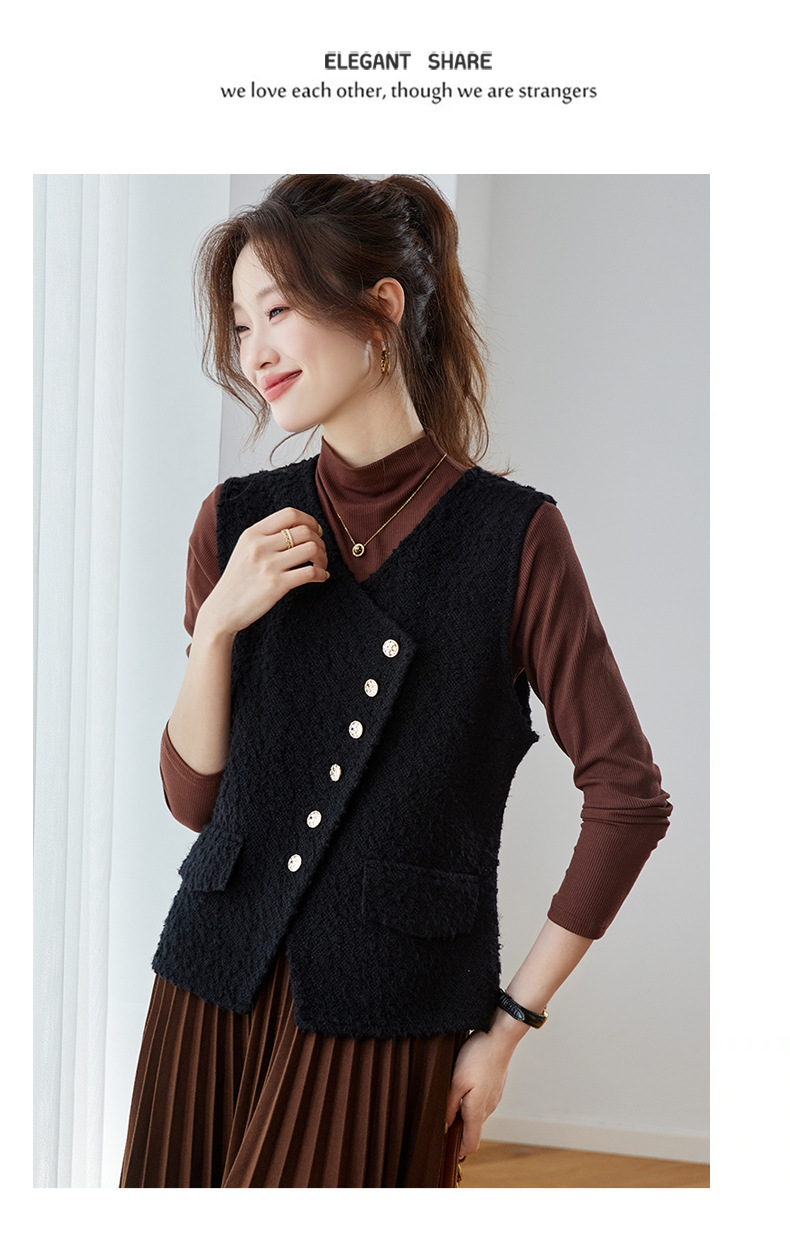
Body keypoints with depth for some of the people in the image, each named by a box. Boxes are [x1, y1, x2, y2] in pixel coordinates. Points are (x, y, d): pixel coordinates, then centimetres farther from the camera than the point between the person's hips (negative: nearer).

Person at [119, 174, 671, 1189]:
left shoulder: (511, 534, -7)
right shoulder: (239, 522, 5)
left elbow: (629, 796, -6)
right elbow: (193, 797, 6)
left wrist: (510, 1021, -4)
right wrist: (218, 625, -11)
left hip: (385, 1025, -3)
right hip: (218, 988, 4)